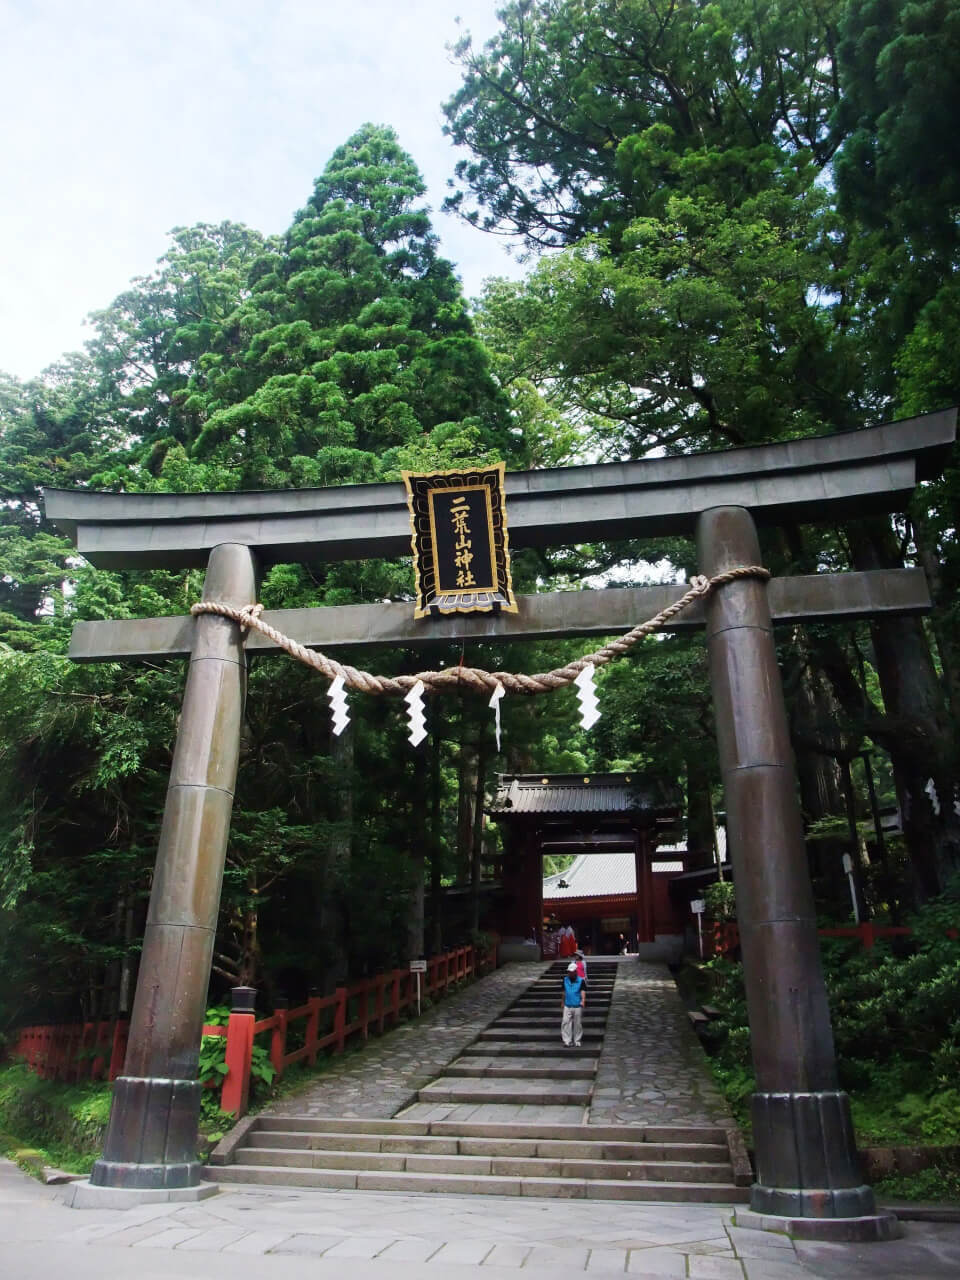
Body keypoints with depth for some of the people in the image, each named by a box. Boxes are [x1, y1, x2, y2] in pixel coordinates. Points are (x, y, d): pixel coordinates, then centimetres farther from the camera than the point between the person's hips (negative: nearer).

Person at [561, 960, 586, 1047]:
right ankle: (567, 1041, -2)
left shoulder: (580, 981, -4)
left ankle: (577, 1041, 19)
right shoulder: (565, 980, 7)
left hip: (577, 1006, -3)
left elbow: (582, 991, -12)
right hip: (567, 1006, 3)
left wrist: (583, 1001, -29)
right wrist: (563, 1002, 21)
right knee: (566, 1023, -6)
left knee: (578, 1024, 6)